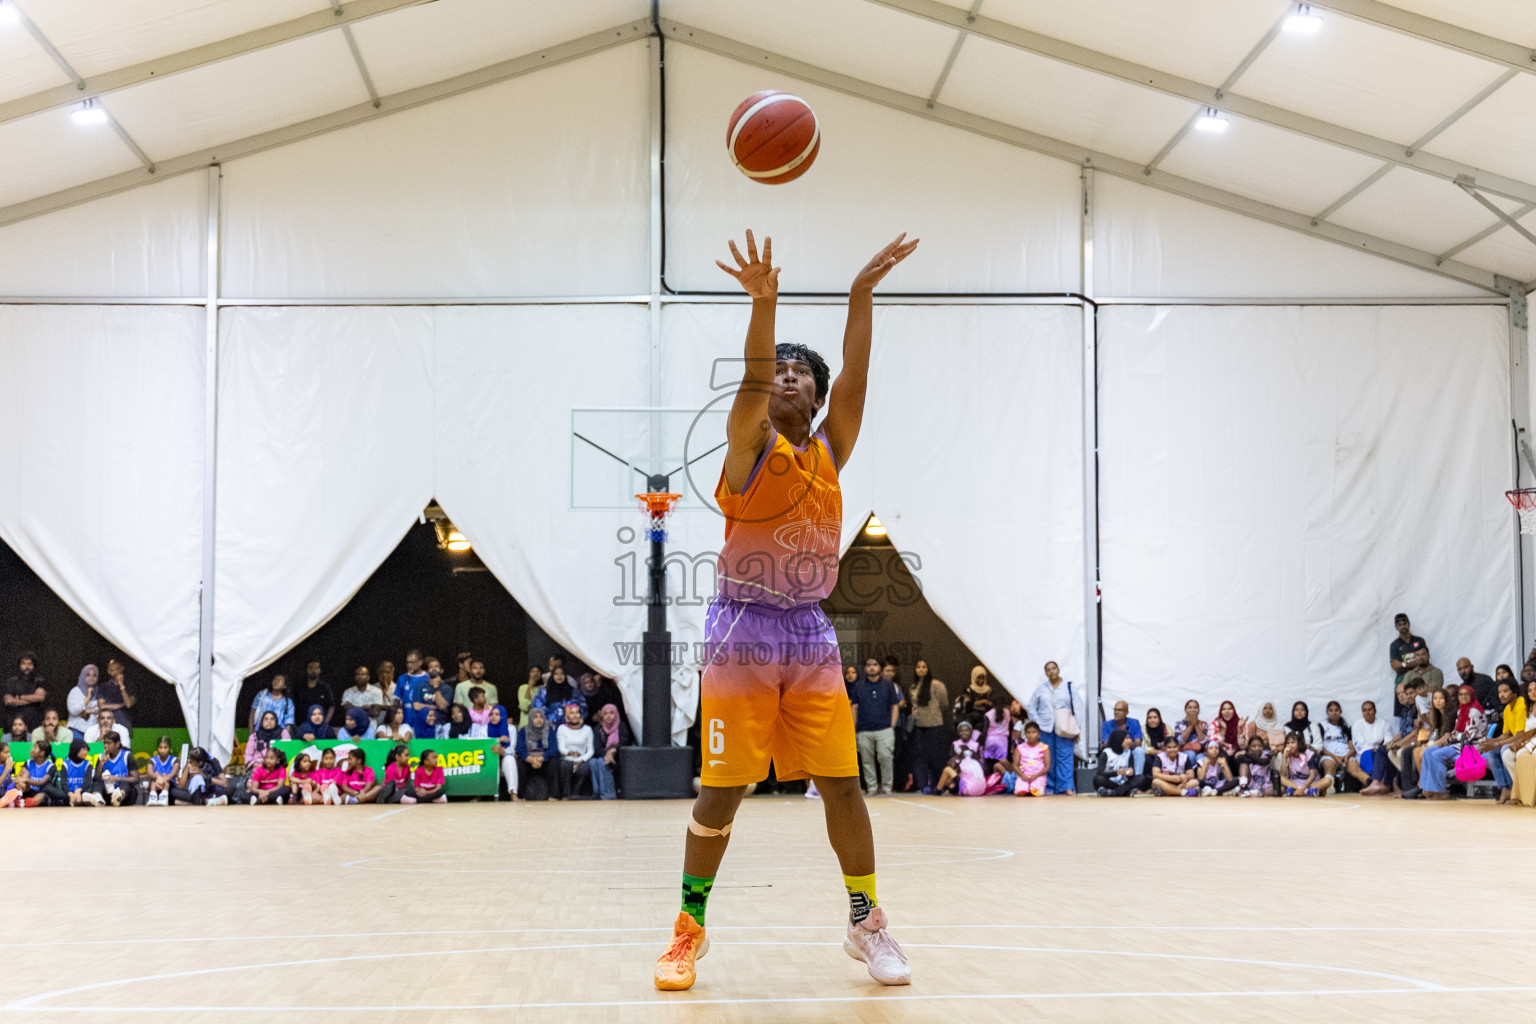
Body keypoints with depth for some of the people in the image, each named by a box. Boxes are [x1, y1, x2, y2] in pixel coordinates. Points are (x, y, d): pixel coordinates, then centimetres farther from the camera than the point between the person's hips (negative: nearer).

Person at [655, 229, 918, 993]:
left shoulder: (830, 451, 10)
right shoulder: (750, 445, -2)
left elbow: (854, 378, -1)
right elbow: (752, 382, -19)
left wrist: (862, 293, -9)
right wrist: (763, 301, -35)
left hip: (811, 634, 4)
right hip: (742, 629, -4)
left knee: (841, 783, 2)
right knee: (722, 790, -2)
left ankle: (866, 921, 16)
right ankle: (689, 926, 12)